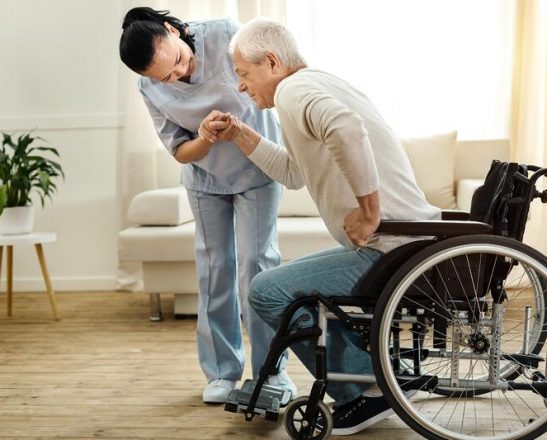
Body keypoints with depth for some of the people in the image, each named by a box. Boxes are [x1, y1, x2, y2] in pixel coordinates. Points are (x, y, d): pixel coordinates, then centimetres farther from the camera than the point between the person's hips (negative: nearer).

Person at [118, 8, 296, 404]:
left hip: (257, 167, -2)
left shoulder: (226, 36, -26)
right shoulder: (152, 89, -18)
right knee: (215, 270, 4)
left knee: (256, 262, -8)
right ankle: (222, 371, 16)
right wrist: (208, 139, -35)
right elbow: (180, 152, -13)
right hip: (206, 178, 2)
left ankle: (272, 369, 2)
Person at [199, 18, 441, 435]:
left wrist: (370, 211, -26)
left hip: (390, 248, -11)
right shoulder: (319, 85, 20)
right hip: (410, 241, 11)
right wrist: (237, 133, 20)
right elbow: (294, 173, 26)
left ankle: (365, 393, 0)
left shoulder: (293, 89, -11)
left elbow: (346, 128, -34)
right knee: (295, 278, 26)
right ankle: (379, 371, 23)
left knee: (267, 290, -10)